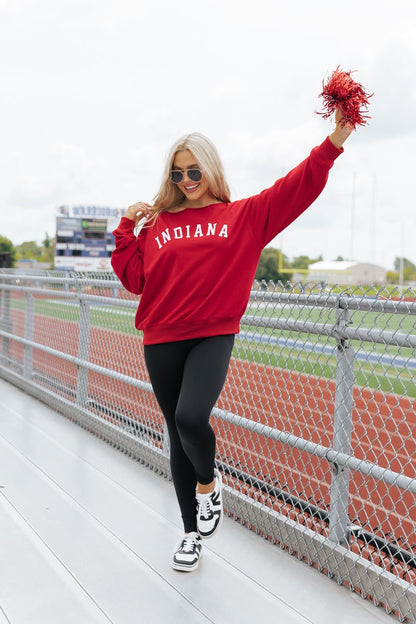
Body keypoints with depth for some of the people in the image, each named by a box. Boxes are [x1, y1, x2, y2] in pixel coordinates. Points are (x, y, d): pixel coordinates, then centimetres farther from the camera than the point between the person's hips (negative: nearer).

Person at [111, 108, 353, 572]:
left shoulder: (243, 216, 5)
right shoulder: (157, 223, 10)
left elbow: (297, 189, -3)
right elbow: (134, 278, 7)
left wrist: (333, 143, -12)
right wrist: (126, 229, 0)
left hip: (213, 337, -3)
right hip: (162, 341, 3)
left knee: (191, 417, -25)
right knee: (178, 434, 9)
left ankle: (208, 482, 11)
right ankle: (192, 531, 28)